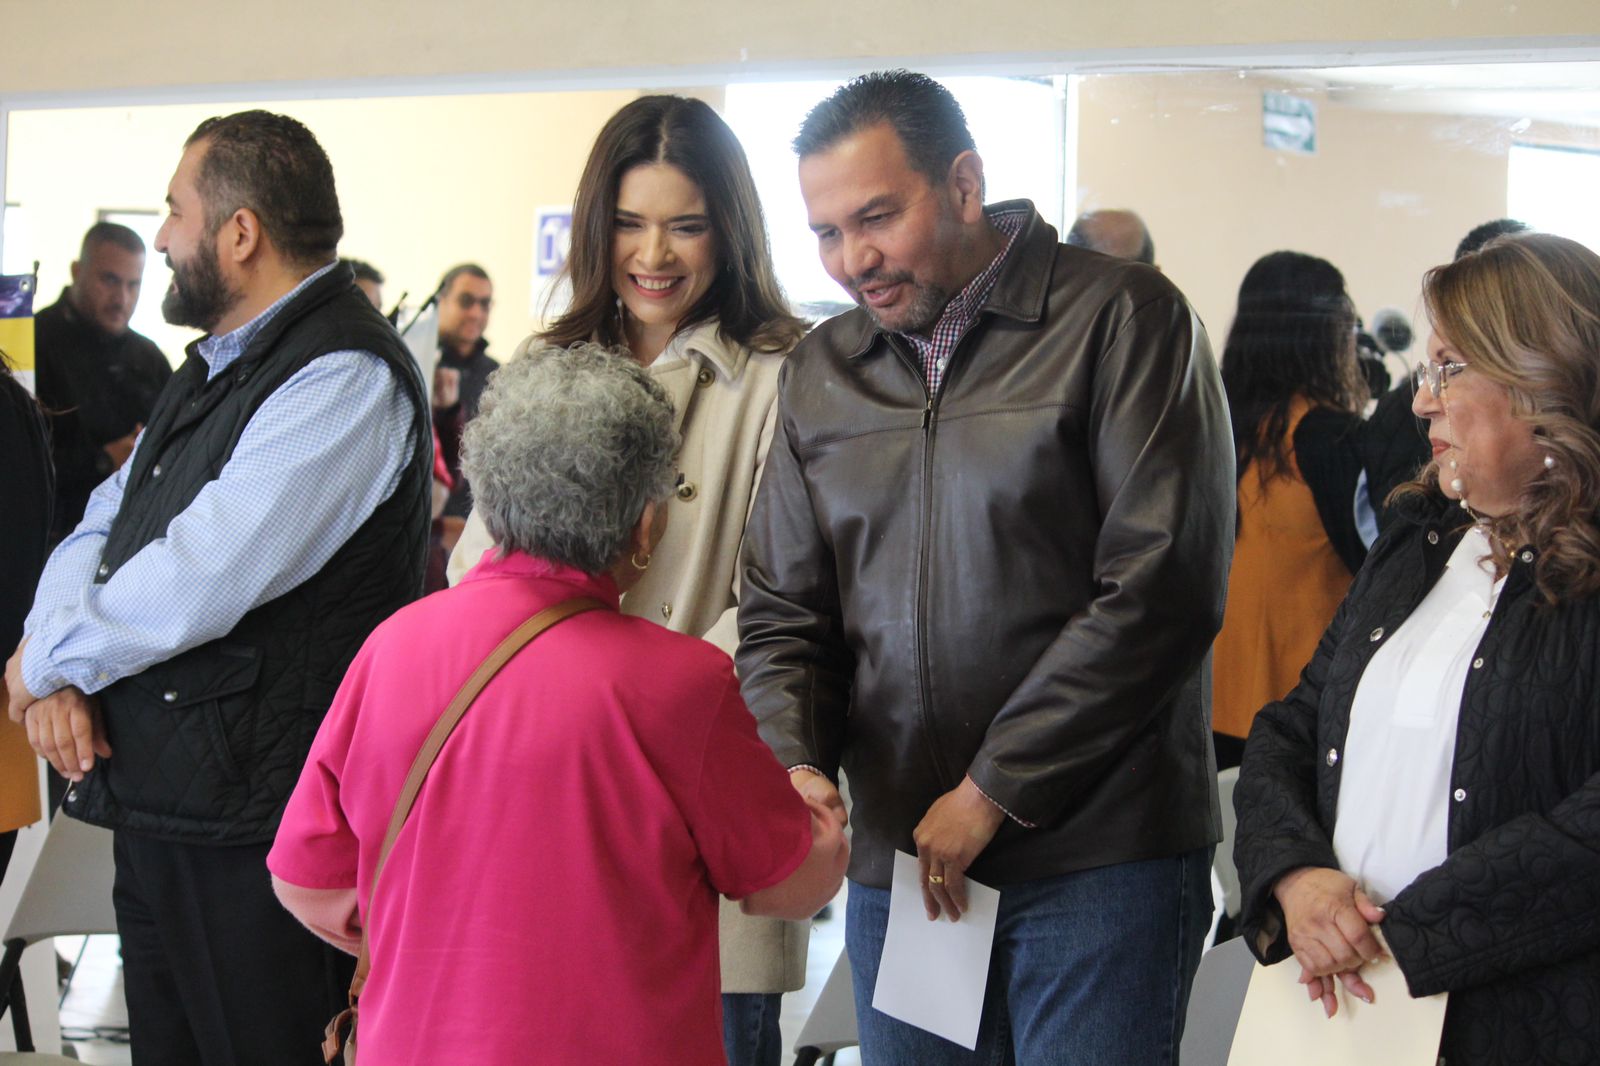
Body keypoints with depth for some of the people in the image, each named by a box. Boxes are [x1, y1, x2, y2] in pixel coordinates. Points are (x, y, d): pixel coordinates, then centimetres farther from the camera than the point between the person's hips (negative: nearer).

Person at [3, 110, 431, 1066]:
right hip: (156, 808, 9)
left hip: (255, 825, -9)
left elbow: (196, 586, -24)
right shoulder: (217, 367, 15)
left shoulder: (346, 378, -17)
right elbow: (101, 528, 16)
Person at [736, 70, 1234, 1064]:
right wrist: (795, 764, -7)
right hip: (896, 860, 5)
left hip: (1099, 863, -4)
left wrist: (991, 792, -11)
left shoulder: (1122, 319, -5)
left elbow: (1163, 589, -11)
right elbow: (781, 612, 14)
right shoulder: (821, 371, 12)